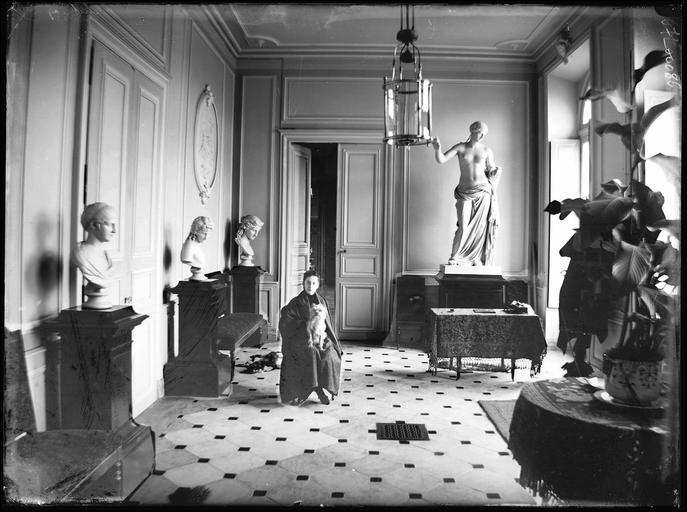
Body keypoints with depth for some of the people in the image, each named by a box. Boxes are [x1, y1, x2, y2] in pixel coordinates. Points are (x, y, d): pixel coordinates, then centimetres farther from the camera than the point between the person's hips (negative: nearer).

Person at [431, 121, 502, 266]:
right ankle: (454, 257, 5)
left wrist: (496, 172, -10)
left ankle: (476, 258, 16)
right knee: (463, 228, -10)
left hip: (483, 192, 2)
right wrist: (437, 149, -25)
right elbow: (441, 160, -6)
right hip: (465, 193, -1)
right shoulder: (460, 147, 3)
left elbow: (492, 172, 12)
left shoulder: (487, 151, 6)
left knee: (481, 227, 2)